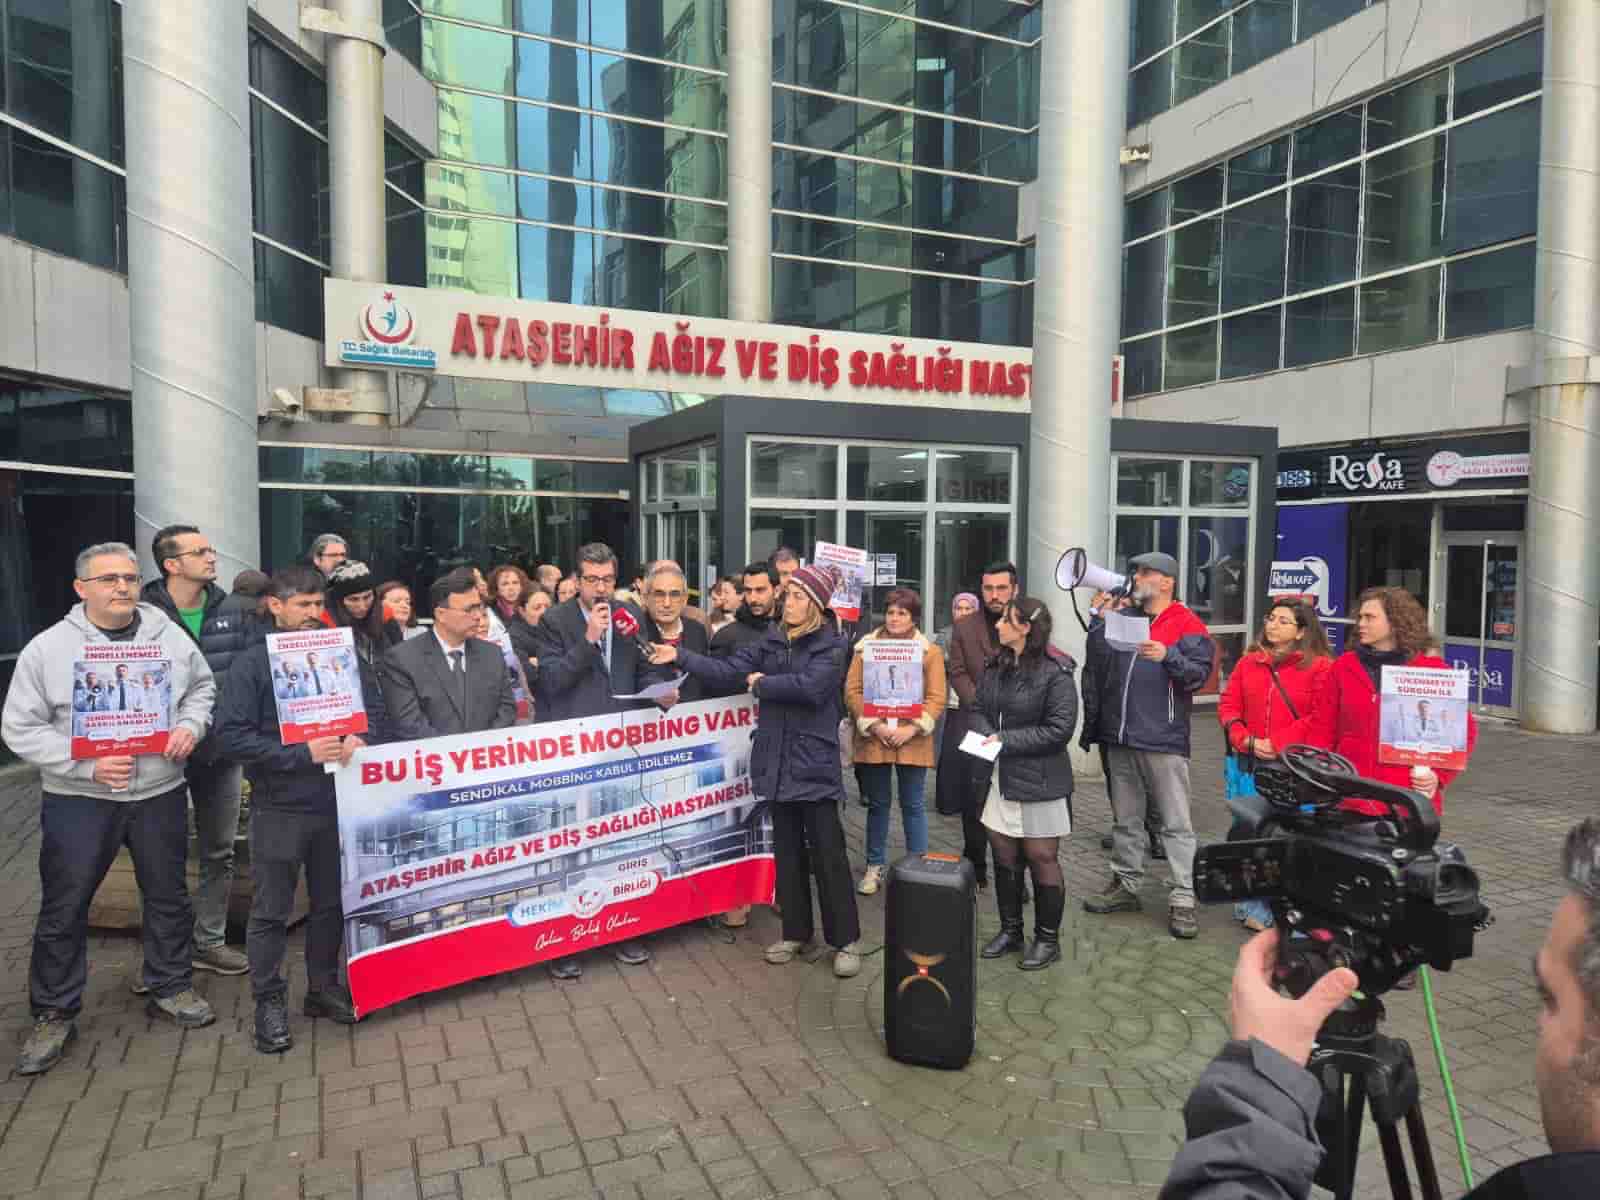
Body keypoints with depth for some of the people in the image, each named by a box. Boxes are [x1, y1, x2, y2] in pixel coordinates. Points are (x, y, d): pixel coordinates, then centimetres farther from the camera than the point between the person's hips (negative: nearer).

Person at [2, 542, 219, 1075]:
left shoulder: (171, 636, 1)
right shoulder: (47, 649, -7)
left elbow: (204, 686, 14)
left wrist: (191, 725, -7)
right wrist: (87, 765, -18)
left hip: (160, 794, 2)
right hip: (78, 801, -2)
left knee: (168, 896, 13)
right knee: (63, 910, 6)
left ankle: (170, 987, 31)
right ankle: (54, 1014, 23)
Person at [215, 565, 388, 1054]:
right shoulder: (252, 663, -6)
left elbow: (377, 712, 8)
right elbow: (232, 736, -13)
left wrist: (361, 740, -14)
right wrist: (303, 754, -21)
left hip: (336, 802, 4)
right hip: (279, 807, -3)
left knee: (331, 903, 15)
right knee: (271, 911, 7)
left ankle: (323, 988, 31)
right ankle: (269, 1002, 22)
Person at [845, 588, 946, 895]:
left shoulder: (930, 651, 3)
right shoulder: (865, 647, 5)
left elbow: (936, 698, -3)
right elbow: (852, 691, -1)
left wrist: (912, 729, -15)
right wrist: (874, 725, -13)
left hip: (912, 741, -1)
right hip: (873, 739, 1)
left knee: (912, 805, 7)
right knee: (877, 804, 12)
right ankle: (875, 866, 25)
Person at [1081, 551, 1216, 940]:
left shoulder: (1186, 624, -2)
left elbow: (1199, 673, -11)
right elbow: (1096, 668, 11)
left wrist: (1168, 656, -26)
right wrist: (1100, 621, 3)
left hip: (1163, 741, -6)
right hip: (1120, 739, 6)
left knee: (1176, 824, -2)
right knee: (1125, 819, 14)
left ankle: (1182, 900, 3)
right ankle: (1125, 885, 24)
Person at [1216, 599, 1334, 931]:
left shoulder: (1320, 666, -3)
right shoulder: (1249, 662, 10)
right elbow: (1228, 706, 8)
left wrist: (1277, 744, -14)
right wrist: (1247, 741, -8)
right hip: (1248, 765, 5)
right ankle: (1252, 906, 24)